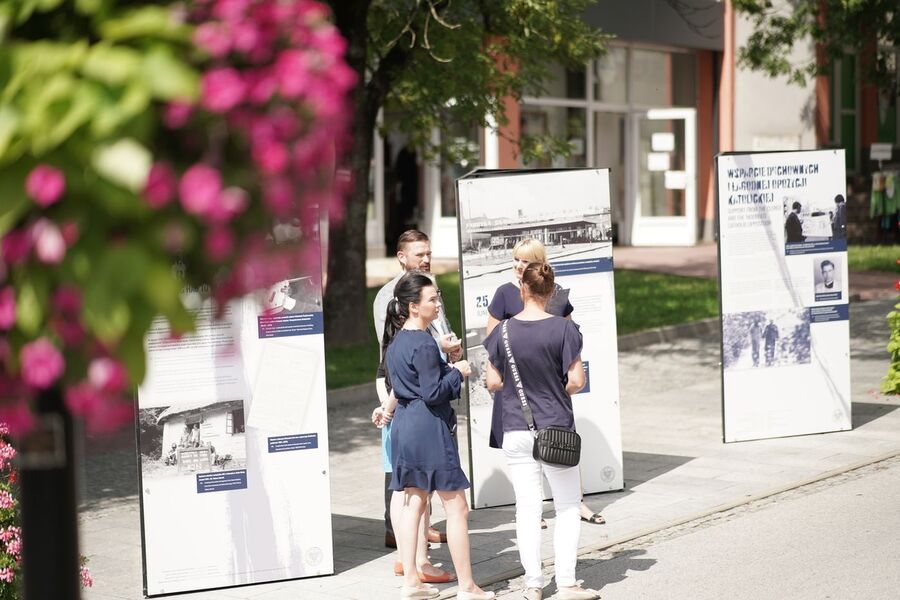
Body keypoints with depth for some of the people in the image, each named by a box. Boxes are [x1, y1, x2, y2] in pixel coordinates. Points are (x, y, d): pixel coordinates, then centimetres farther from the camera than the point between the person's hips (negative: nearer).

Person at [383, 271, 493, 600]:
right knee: (456, 508, -1)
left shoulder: (396, 340, 10)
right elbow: (433, 392, -20)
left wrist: (448, 367, 15)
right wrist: (458, 372, -6)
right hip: (429, 428, -9)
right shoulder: (424, 344, -18)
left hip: (404, 425, 9)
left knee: (413, 502, 12)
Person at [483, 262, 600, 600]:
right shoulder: (564, 329, -10)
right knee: (568, 507, 8)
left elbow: (493, 383, 1)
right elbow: (576, 381, -10)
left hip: (516, 430, 2)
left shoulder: (503, 332, -3)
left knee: (527, 507, 8)